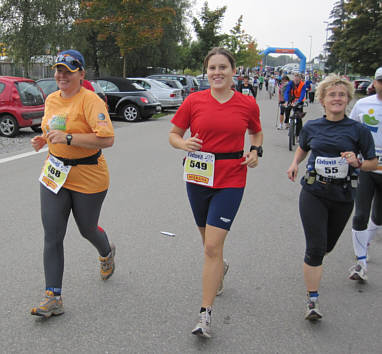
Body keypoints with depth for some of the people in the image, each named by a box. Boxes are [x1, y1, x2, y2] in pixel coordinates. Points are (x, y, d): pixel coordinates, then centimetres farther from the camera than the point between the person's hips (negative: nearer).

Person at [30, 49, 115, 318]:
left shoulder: (90, 100, -16)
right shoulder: (52, 99, 8)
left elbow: (107, 139, -26)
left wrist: (68, 138, -29)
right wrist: (43, 139, 3)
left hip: (88, 178, -6)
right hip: (54, 174, 6)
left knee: (87, 229, 14)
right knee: (52, 236, 0)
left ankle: (107, 253, 51)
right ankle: (53, 298, 7)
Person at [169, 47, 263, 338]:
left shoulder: (248, 104, -2)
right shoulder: (194, 101, -2)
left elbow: (256, 132, 17)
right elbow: (174, 133, 6)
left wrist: (255, 151, -2)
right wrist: (184, 143, -16)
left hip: (231, 180, -2)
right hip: (198, 178, 3)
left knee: (212, 246, -10)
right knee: (209, 241, 20)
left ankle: (206, 314, 0)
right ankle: (220, 269, 55)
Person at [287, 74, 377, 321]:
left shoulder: (358, 130, -3)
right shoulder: (312, 127, 2)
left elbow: (374, 163, 4)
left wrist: (357, 163, -16)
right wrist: (295, 163, 2)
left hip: (343, 196, 1)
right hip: (314, 193, -1)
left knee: (328, 245, 18)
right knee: (315, 247, -9)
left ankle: (314, 265, 53)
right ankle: (312, 300, 2)